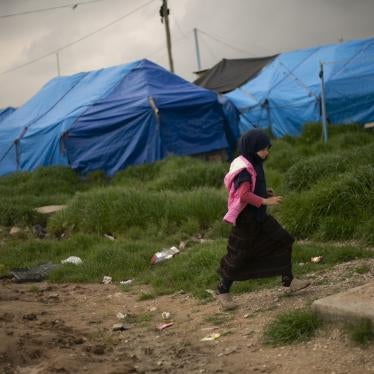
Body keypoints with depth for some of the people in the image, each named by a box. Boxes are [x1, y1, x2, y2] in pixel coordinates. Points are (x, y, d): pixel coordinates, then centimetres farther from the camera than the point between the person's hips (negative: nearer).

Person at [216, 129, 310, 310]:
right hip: (245, 220, -10)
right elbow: (244, 195, -31)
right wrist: (265, 201, -26)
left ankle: (288, 280, 16)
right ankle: (222, 290, 17)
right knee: (239, 256, 1)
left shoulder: (254, 165, 8)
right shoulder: (244, 169, -22)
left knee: (282, 241, 8)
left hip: (259, 217, 10)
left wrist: (264, 192, 4)